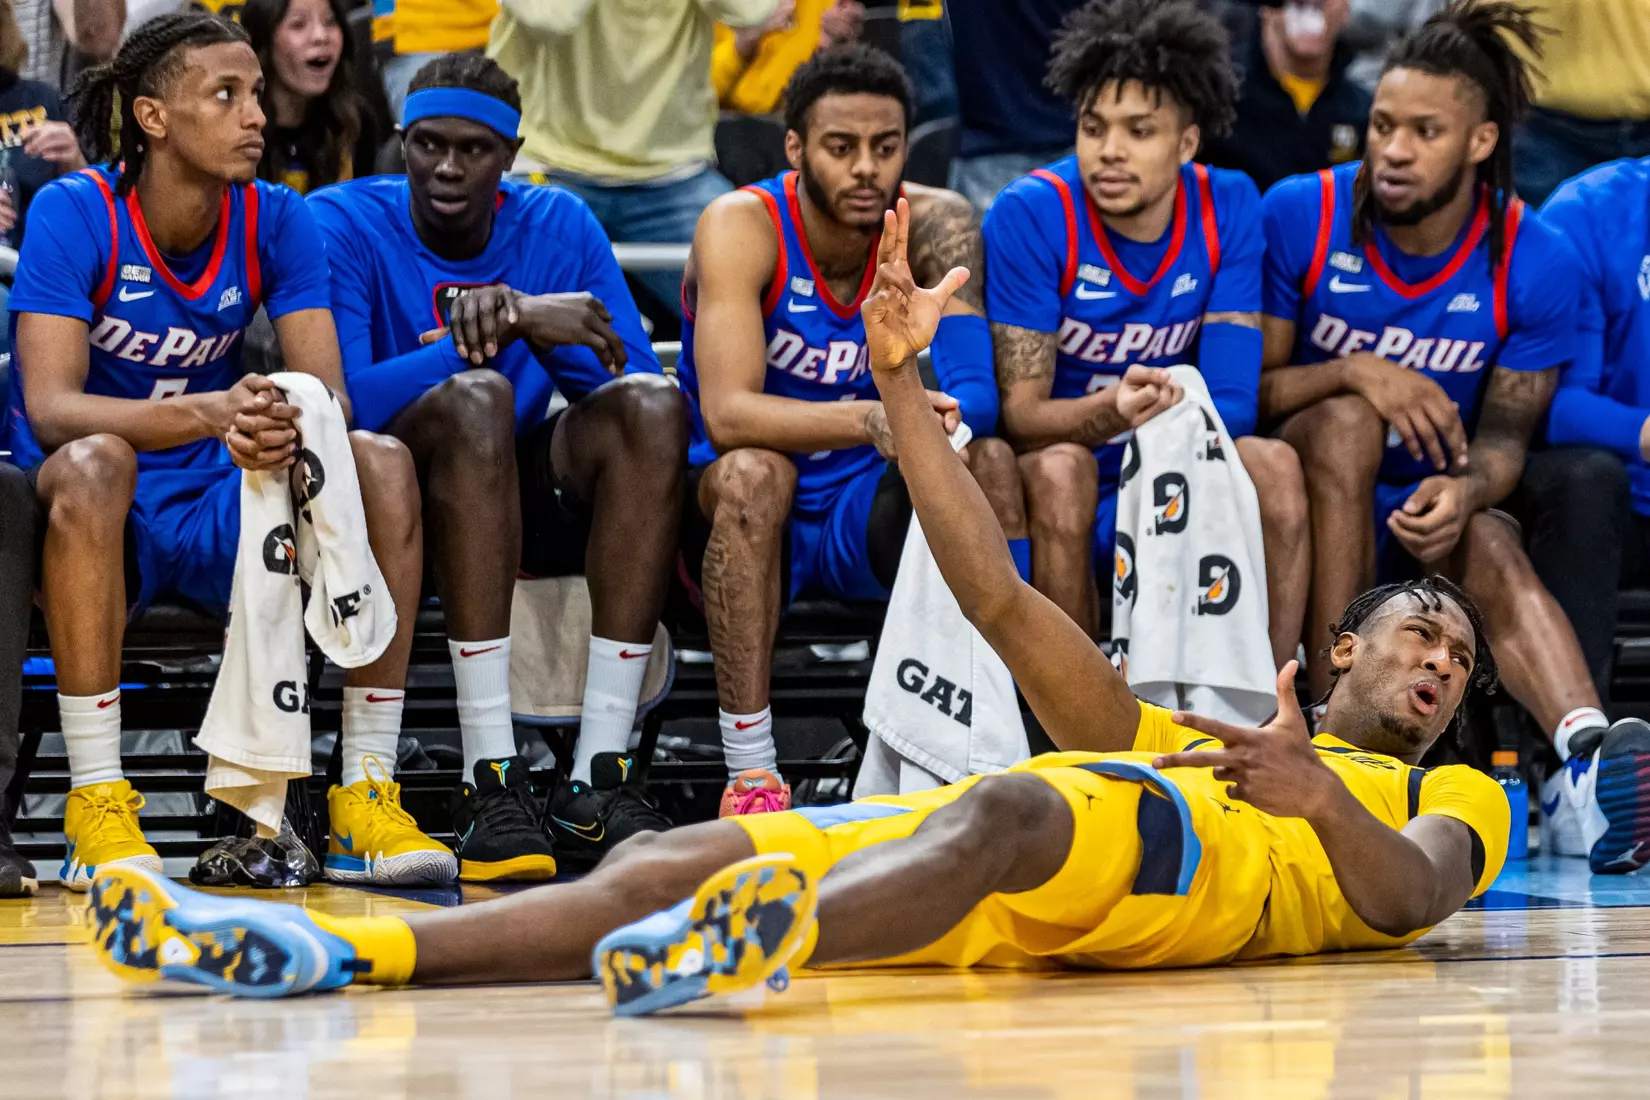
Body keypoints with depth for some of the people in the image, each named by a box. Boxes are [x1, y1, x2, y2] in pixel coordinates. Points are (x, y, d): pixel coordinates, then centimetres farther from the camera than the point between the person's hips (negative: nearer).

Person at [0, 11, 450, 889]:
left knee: (382, 462, -21)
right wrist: (210, 413, -39)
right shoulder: (74, 213, -13)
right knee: (93, 464, -38)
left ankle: (365, 803, -22)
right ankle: (96, 810, -34)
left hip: (221, 513, 4)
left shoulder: (276, 222, -2)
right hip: (102, 516, -4)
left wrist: (287, 429, -35)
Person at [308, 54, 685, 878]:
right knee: (473, 398, -34)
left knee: (652, 405, -24)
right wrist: (506, 328, -27)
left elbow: (637, 389, -8)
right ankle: (490, 783, -40)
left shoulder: (558, 226, 4)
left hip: (524, 502, 4)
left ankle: (598, 783, -30)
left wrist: (524, 318, -25)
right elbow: (343, 403, -22)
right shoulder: (343, 223, -7)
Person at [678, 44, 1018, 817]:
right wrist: (869, 420, -47)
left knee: (988, 459, -23)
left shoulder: (934, 224, -7)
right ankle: (750, 775, -32)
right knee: (752, 471, -35)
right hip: (743, 515, -3)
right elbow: (727, 414, -31)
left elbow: (976, 391, -18)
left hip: (865, 520, 3)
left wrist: (933, 421, -43)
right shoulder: (741, 227, -18)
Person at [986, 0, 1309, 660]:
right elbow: (1020, 413, -18)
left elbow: (1232, 400, -10)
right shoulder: (1031, 215, -14)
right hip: (1060, 502, -3)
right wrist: (1108, 411, -40)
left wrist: (1166, 421, -34)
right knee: (1060, 469, -34)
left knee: (1272, 465, -25)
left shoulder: (1227, 209, -5)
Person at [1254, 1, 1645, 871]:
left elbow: (1505, 432, -4)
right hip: (1305, 496, 0)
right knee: (1347, 419, -31)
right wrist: (1354, 373, -25)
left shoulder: (1535, 264, -7)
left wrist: (1465, 490, -29)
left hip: (1428, 504, 0)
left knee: (1493, 550, -31)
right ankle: (1331, 712, -37)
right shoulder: (1299, 218, -10)